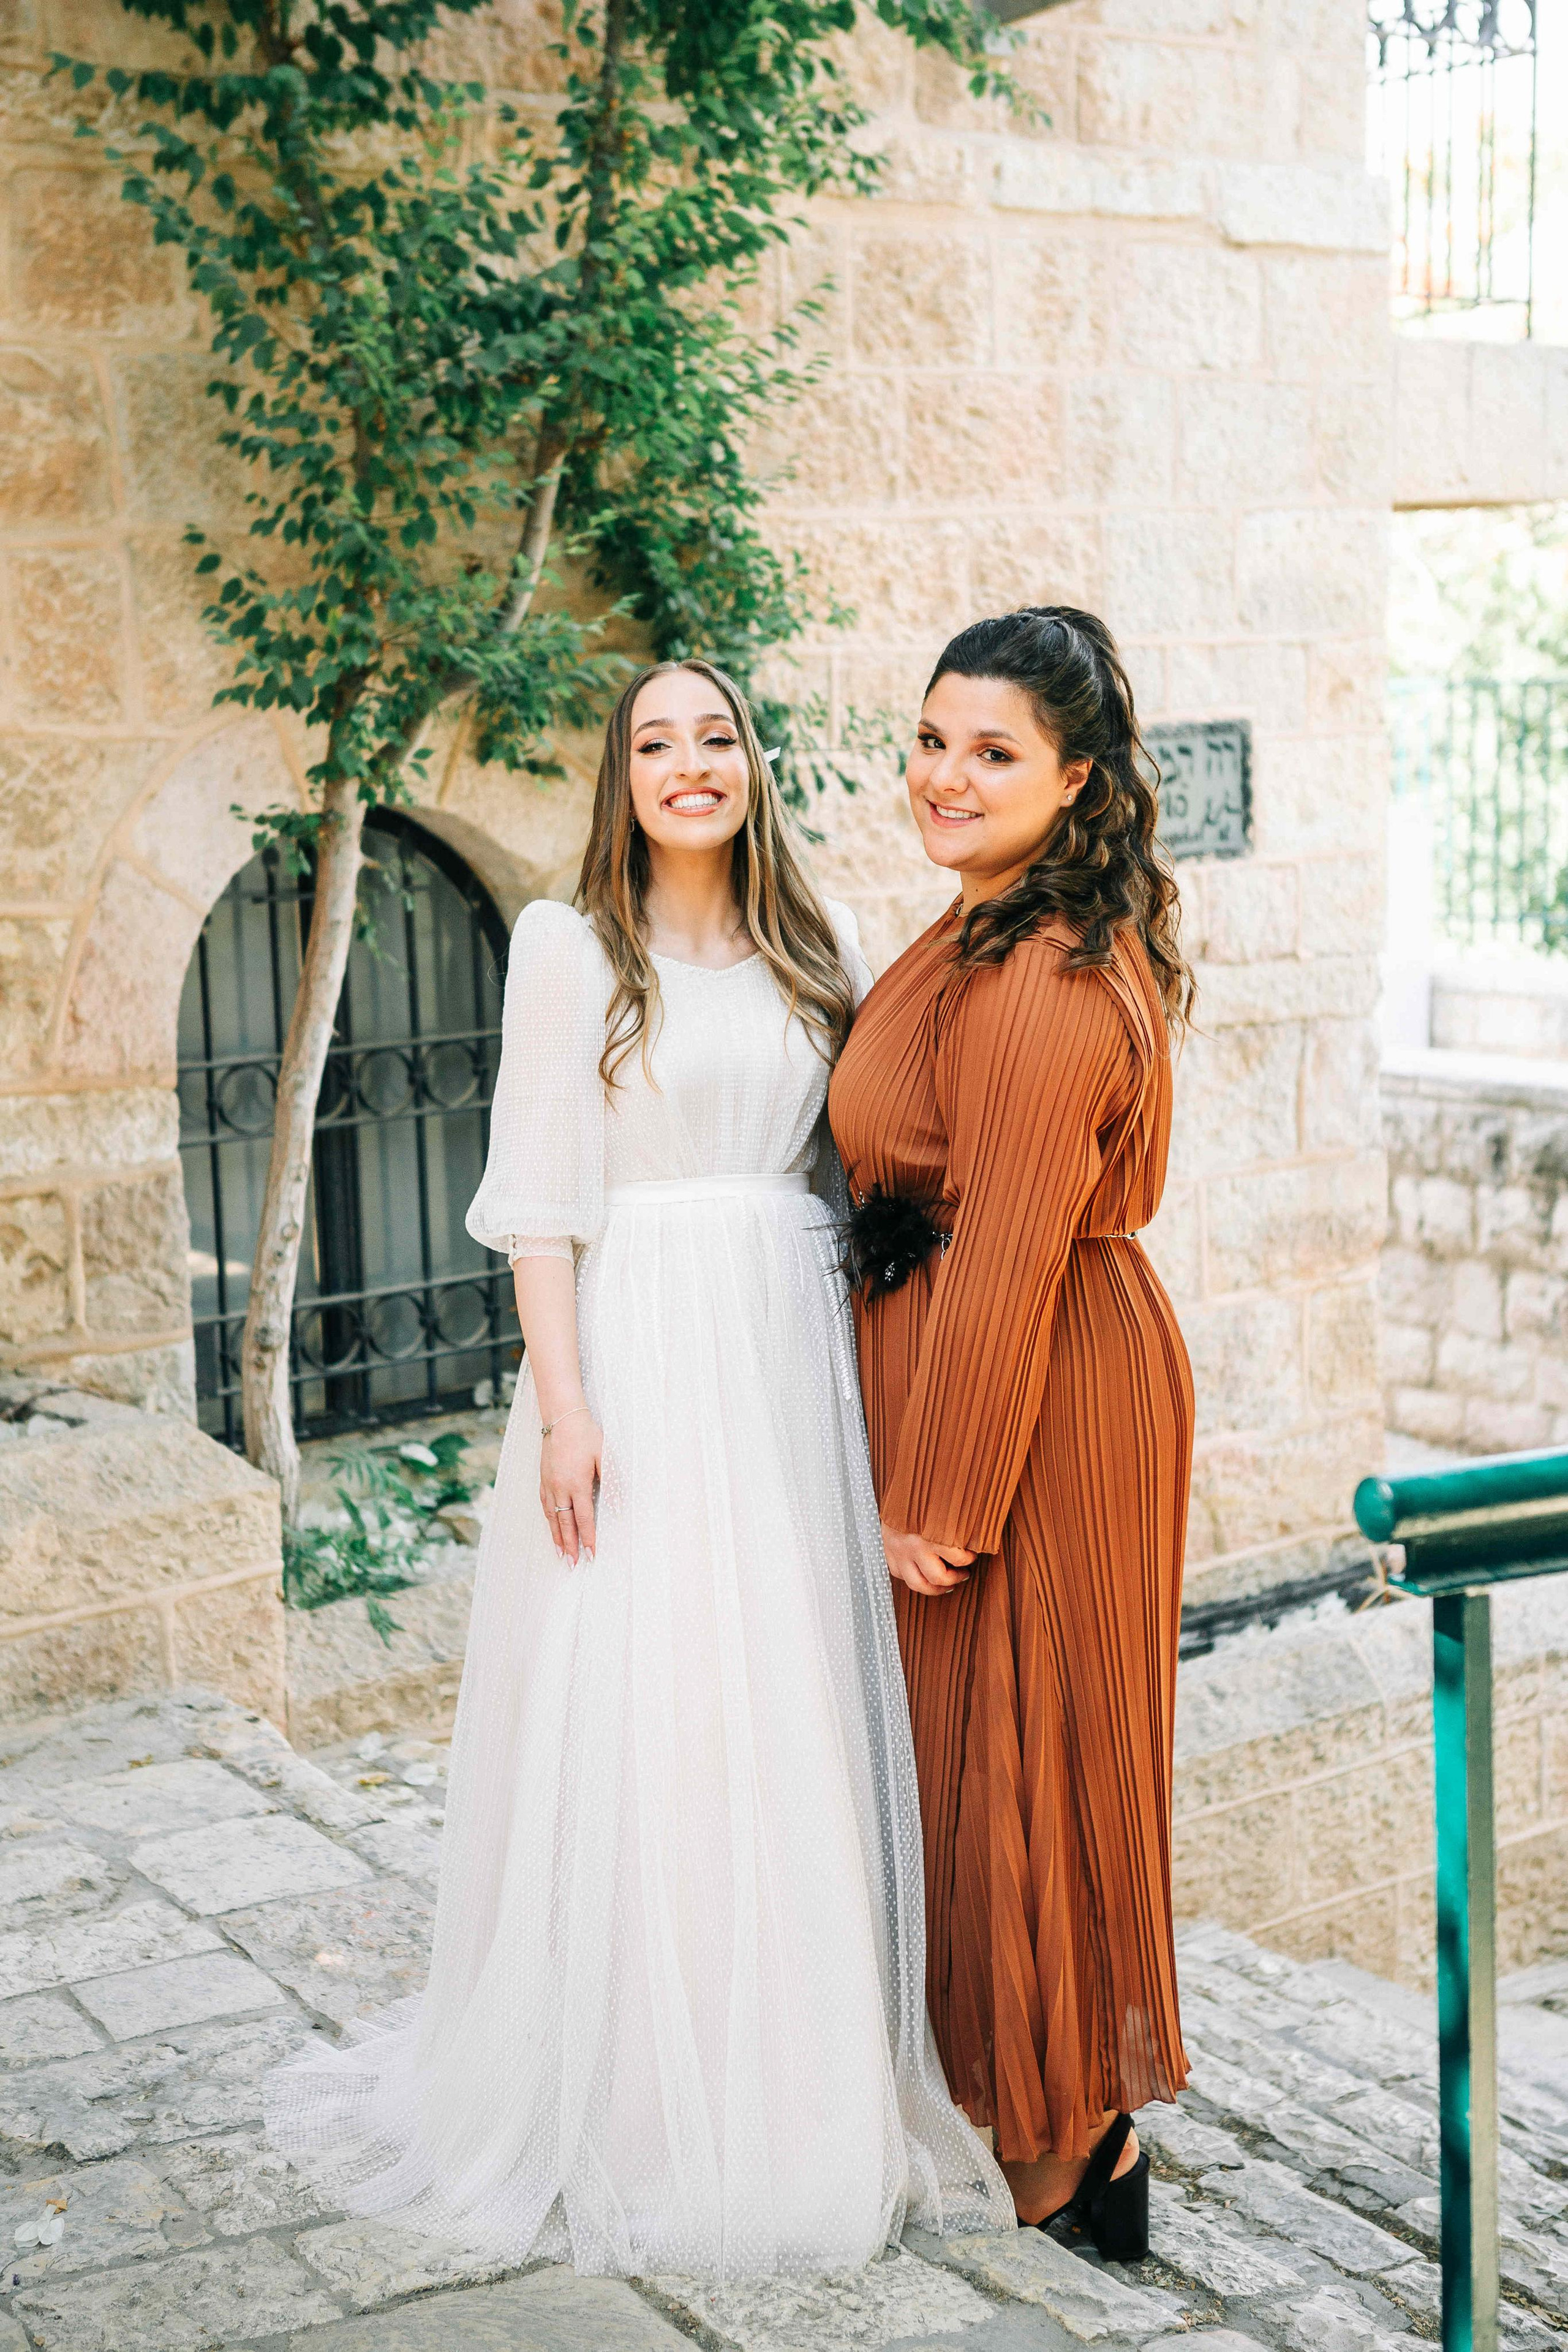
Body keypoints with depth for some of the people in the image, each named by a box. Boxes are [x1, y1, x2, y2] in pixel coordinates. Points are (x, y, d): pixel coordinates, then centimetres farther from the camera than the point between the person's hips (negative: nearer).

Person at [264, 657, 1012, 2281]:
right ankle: (635, 2103, 11)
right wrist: (564, 1404, -13)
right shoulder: (572, 948, 0)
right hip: (640, 1355, -4)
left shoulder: (813, 952, 13)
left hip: (792, 1356, 4)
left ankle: (802, 2081, 20)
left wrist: (858, 1375, 7)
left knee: (799, 1715, 6)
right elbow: (539, 1201, -4)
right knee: (639, 1718, -2)